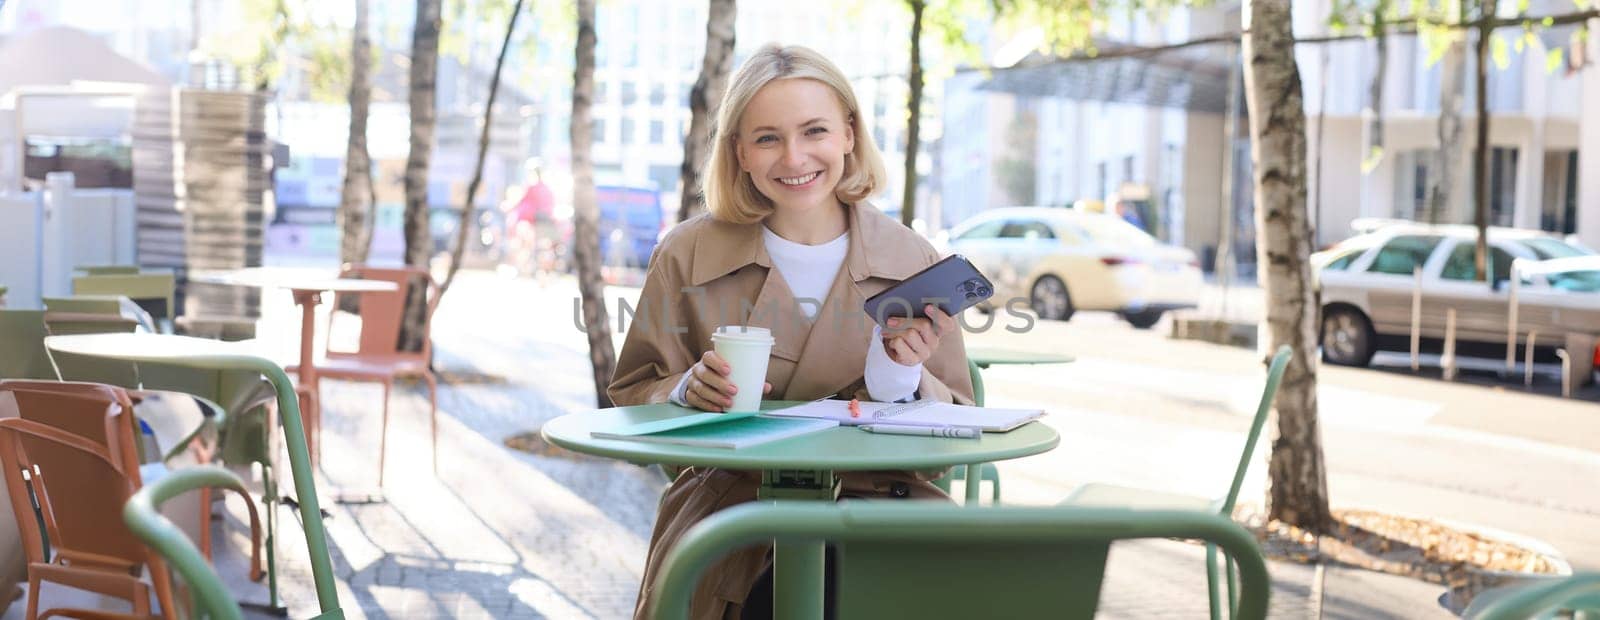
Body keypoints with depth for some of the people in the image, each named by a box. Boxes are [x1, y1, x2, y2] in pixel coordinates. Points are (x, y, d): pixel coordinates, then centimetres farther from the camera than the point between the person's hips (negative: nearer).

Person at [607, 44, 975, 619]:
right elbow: (632, 401, 10)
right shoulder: (686, 256, 4)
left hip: (875, 496, 2)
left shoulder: (912, 261, 5)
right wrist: (687, 393, -13)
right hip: (729, 501, -1)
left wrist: (901, 380, -14)